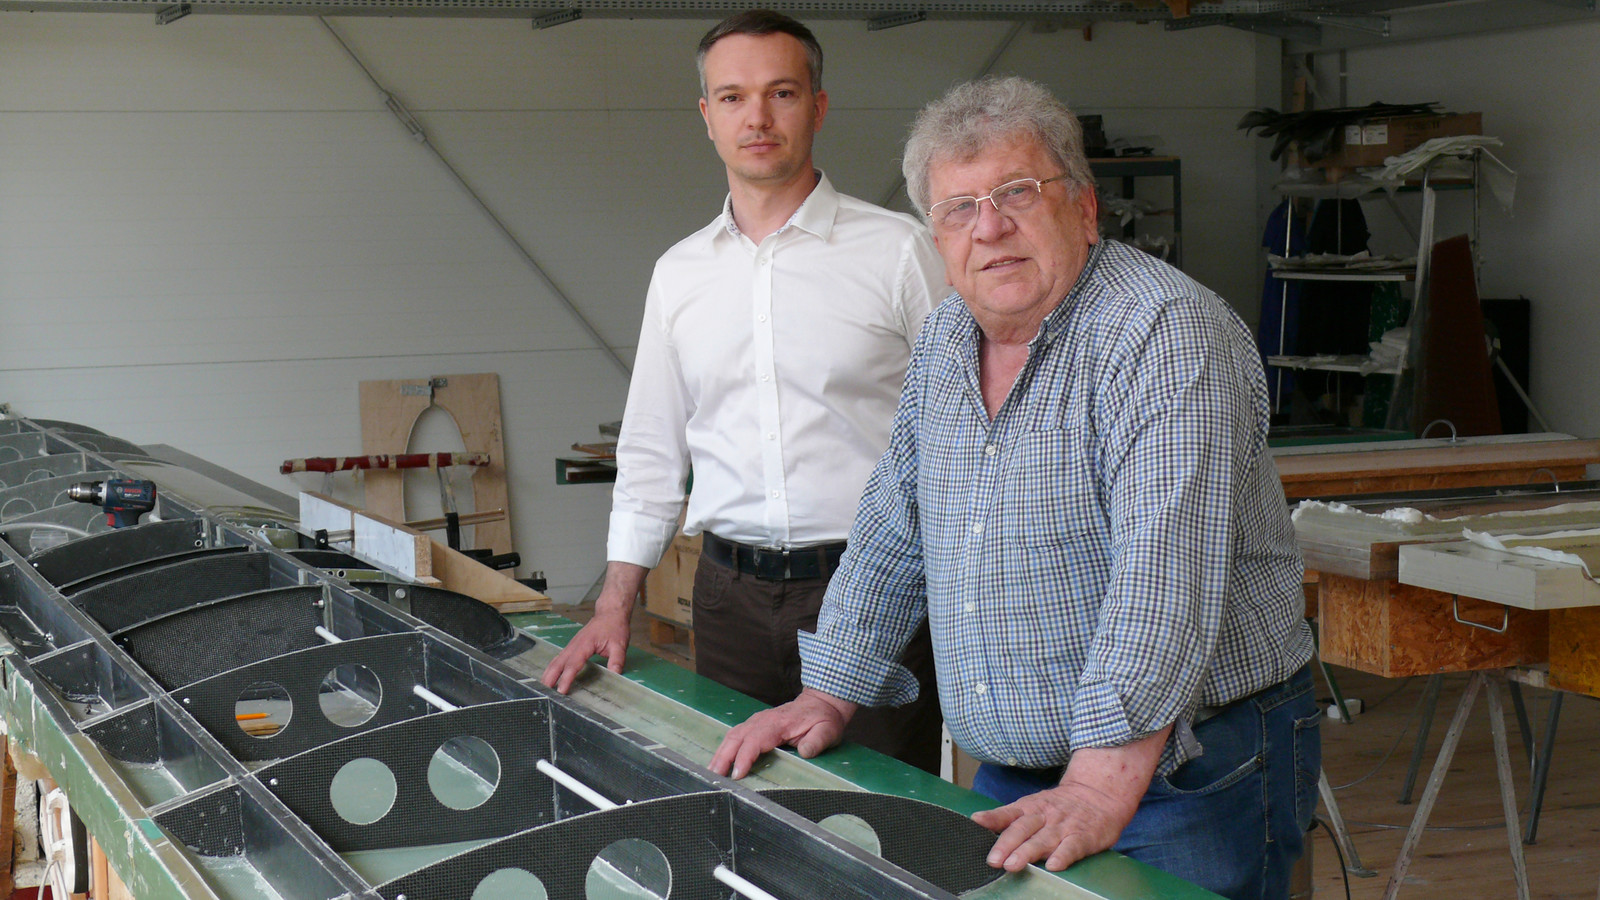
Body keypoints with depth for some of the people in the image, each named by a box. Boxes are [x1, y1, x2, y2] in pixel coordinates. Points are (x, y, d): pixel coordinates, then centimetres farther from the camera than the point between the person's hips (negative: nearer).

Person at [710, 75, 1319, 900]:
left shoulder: (1166, 333, -18)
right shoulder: (942, 346, 8)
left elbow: (1166, 571, -29)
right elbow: (891, 536, 18)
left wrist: (1104, 784, -35)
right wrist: (829, 695, 11)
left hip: (1190, 777, -7)